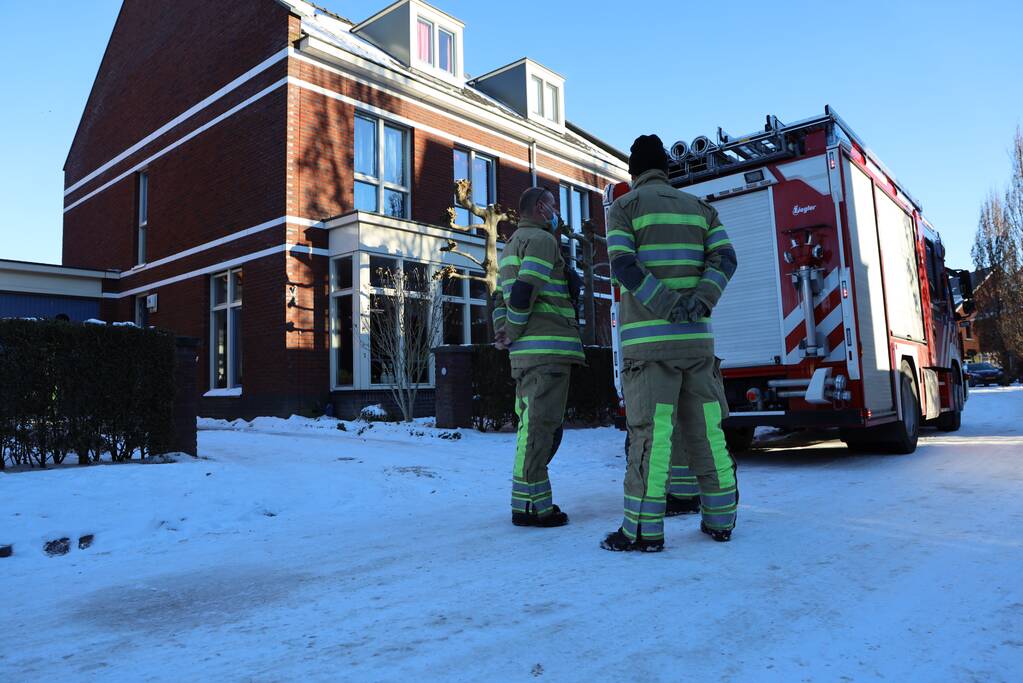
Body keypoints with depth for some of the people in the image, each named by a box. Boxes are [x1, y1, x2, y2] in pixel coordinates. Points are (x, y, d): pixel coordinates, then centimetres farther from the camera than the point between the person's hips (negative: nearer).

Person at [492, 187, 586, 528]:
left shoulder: (512, 244, 25)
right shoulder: (542, 239, -6)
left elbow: (500, 297, 22)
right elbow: (525, 291, -20)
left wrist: (502, 333, 9)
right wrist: (513, 333, -9)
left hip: (526, 351, 10)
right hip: (548, 346, -10)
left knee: (532, 423, 14)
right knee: (540, 425, -8)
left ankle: (529, 500, 20)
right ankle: (530, 503, -6)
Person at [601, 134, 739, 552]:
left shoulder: (624, 207, 4)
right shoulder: (699, 207, 18)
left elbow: (623, 265, -12)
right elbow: (724, 259, 3)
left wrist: (669, 308, -15)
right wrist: (698, 305, -11)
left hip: (649, 338, -4)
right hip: (697, 338, 5)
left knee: (650, 430, -6)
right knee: (705, 428, 9)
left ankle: (644, 529, -3)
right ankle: (720, 520, 16)